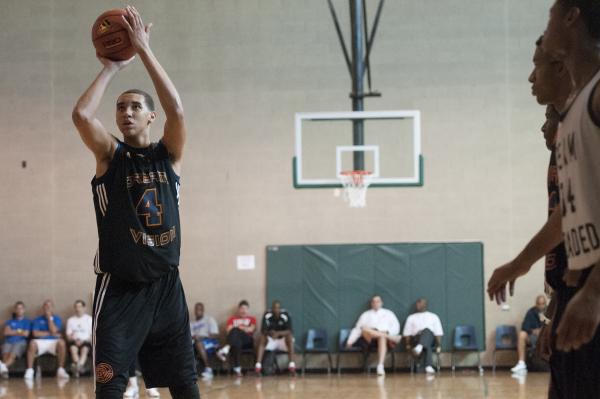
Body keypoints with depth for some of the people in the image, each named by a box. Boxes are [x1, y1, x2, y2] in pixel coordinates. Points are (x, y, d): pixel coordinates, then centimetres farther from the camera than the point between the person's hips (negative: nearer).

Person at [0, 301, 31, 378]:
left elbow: (26, 334, 2)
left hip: (20, 342, -2)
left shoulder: (27, 321, 17)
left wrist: (13, 332, 11)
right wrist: (19, 331, 6)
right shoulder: (9, 322, 25)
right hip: (8, 342, 2)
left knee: (13, 354, -36)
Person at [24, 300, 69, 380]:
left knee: (61, 342, -35)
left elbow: (54, 330, -6)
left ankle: (61, 370, -28)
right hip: (40, 342, 0)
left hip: (53, 342, 0)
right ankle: (29, 371, -33)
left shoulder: (57, 318, 13)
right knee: (32, 343, -35)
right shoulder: (37, 320, 13)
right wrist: (50, 333, -5)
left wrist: (49, 317, -3)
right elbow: (35, 333, -2)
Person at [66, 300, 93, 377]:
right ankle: (79, 367, -57)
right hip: (74, 342, 1)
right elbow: (68, 336, 10)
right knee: (73, 348, -35)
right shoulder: (70, 320, 17)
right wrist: (75, 340, -11)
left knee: (85, 348, -36)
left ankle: (80, 365, -63)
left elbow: (92, 336, 6)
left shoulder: (89, 319, 12)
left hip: (86, 342, -1)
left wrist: (84, 341, -12)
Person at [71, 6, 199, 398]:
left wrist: (145, 51, -13)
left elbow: (177, 110, -13)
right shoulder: (110, 155, 2)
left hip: (165, 284, 2)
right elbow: (82, 115, -17)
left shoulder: (169, 154, 6)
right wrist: (111, 68, -7)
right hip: (119, 287, -2)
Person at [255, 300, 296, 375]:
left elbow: (289, 331, -23)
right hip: (271, 340, 1)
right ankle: (258, 365, -39)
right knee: (262, 337, -28)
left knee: (289, 336, -33)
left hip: (283, 340, -1)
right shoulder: (267, 315, -10)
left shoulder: (285, 315, -14)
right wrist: (269, 333, -36)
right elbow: (263, 330, -14)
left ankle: (292, 364, -40)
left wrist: (278, 333, -39)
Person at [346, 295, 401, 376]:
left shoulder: (388, 313, 25)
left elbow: (396, 327, 13)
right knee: (365, 329, -34)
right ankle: (393, 338, -32)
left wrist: (388, 333, -8)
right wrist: (350, 341, 3)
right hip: (369, 339, 1)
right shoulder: (366, 315, 27)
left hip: (384, 336, -1)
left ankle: (380, 366, -56)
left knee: (382, 338, -40)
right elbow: (358, 328, 18)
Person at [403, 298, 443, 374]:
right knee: (426, 346, -38)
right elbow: (407, 333, 12)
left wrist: (439, 345, -4)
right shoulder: (411, 318, 21)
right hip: (416, 339, 1)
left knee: (426, 330, -40)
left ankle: (419, 347, -69)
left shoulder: (433, 317, 19)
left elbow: (438, 333, 10)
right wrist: (408, 345, -4)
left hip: (430, 339, -1)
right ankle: (429, 366, -60)